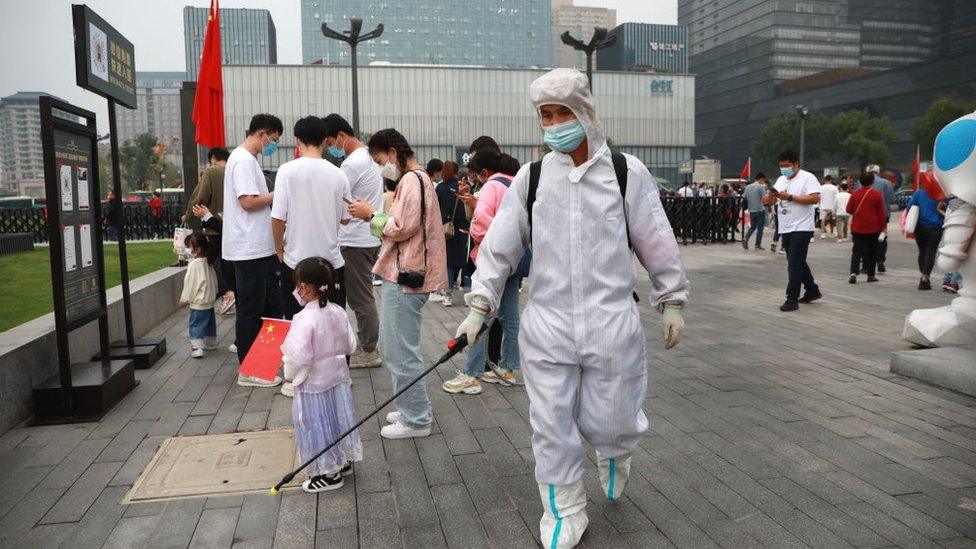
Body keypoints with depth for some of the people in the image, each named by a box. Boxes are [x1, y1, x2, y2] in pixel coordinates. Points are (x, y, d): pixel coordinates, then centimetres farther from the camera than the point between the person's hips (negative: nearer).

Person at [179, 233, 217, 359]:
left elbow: (190, 284, -15)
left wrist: (184, 299, -6)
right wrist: (214, 293, 24)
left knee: (196, 324, -5)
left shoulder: (194, 265, -20)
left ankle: (197, 348, -10)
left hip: (198, 302, -9)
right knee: (209, 322, 19)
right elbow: (214, 280, 14)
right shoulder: (207, 263, 6)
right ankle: (211, 343, 31)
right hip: (210, 300, 9)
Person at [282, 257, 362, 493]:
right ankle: (344, 460, 36)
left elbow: (298, 356, -24)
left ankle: (329, 474, 18)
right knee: (338, 418, 20)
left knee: (317, 426, 8)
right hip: (338, 377, 7)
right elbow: (350, 345, 5)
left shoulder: (305, 319, -25)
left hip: (313, 384, -7)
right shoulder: (338, 312, -4)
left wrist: (290, 374, -6)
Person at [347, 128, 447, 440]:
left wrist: (372, 215, -7)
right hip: (401, 274, 11)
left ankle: (417, 420, 10)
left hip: (405, 277, -11)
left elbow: (402, 228, -20)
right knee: (391, 348, 18)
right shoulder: (416, 179, 18)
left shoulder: (411, 181, -14)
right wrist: (373, 216, 9)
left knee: (401, 353, -2)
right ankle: (410, 409, 29)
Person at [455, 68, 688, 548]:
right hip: (547, 324, 1)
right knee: (552, 426, 7)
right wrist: (478, 306, 2)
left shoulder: (626, 172, -1)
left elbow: (656, 241, 5)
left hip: (611, 324, -1)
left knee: (610, 421, 8)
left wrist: (671, 302, 8)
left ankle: (613, 452, 46)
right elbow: (499, 245, 5)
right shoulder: (530, 177, 2)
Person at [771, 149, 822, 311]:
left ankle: (792, 299, -7)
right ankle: (813, 291, 31)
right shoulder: (781, 180, 15)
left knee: (794, 264, -10)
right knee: (798, 263, 16)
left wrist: (790, 197, -21)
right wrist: (773, 194, -9)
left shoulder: (807, 178, -7)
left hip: (801, 229, -8)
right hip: (786, 229, 8)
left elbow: (815, 198, -20)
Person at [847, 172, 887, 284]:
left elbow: (849, 210, 5)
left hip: (857, 228, 2)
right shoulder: (877, 194, -8)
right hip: (873, 229, -2)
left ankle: (853, 273, -12)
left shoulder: (855, 194, -2)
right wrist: (883, 226, 2)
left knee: (856, 251, 5)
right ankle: (871, 275, 13)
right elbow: (882, 212, -5)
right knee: (872, 252, 9)